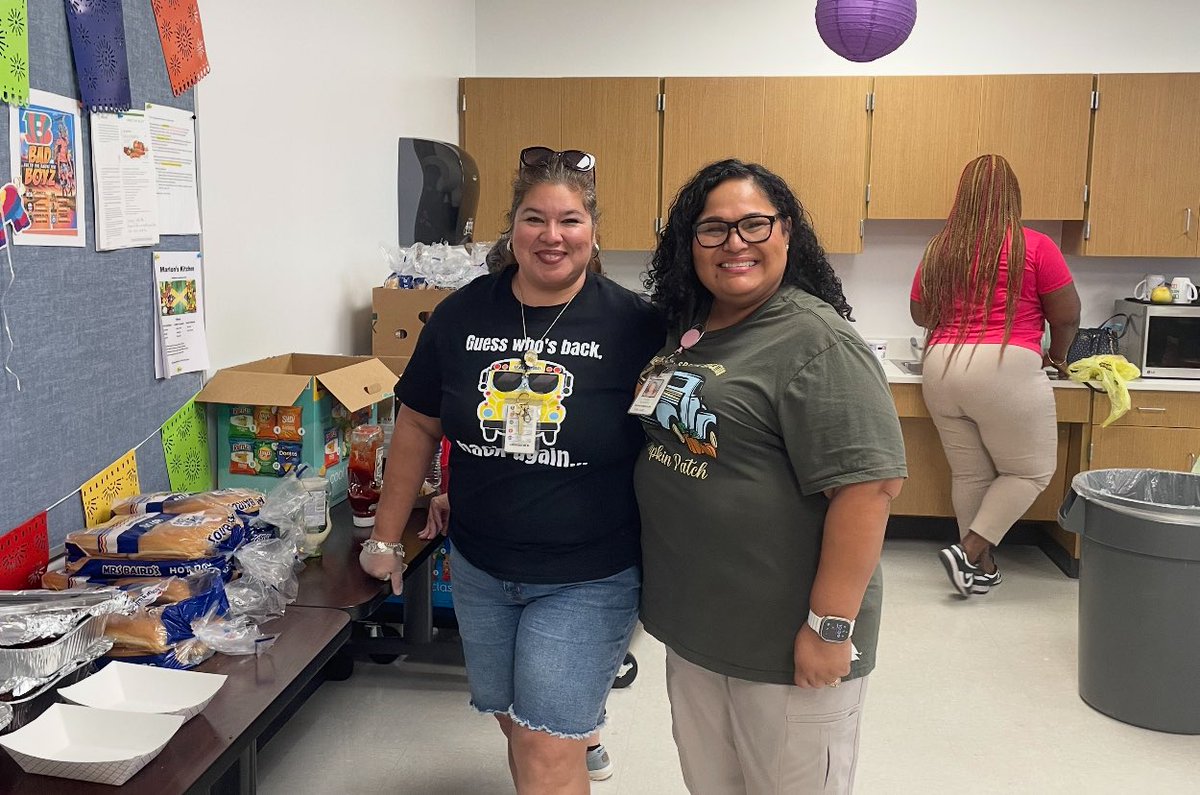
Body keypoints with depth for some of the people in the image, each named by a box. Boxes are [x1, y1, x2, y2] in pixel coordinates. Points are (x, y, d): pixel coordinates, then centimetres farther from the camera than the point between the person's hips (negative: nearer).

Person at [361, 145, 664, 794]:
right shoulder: (463, 314, -2)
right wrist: (386, 537, 10)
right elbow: (418, 426, 7)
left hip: (587, 581, -4)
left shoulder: (633, 326, -12)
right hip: (479, 571, 4)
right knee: (516, 726, 20)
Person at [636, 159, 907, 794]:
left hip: (787, 645, -7)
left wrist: (831, 627, -22)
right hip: (691, 628, 8)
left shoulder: (816, 343, -18)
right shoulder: (684, 332, 7)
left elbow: (869, 485, -23)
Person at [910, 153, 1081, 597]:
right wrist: (1057, 355, 20)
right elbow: (1068, 315, 1)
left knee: (969, 475, 13)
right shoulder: (1034, 247, -2)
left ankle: (982, 569, 21)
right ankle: (969, 552, 0)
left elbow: (920, 314, 19)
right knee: (1030, 472, 10)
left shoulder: (940, 250, 9)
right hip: (1005, 369, -5)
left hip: (941, 370, 5)